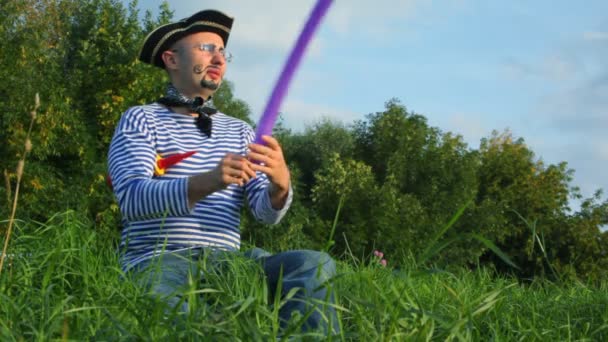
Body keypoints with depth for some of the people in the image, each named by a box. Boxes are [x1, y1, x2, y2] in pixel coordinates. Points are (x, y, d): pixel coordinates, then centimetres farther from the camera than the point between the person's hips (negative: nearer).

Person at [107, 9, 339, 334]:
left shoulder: (239, 131, 19)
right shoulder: (140, 119, 6)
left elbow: (267, 212, 7)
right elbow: (132, 199, -13)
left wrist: (279, 185, -19)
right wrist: (206, 182, -31)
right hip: (157, 261, -5)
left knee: (315, 264, -22)